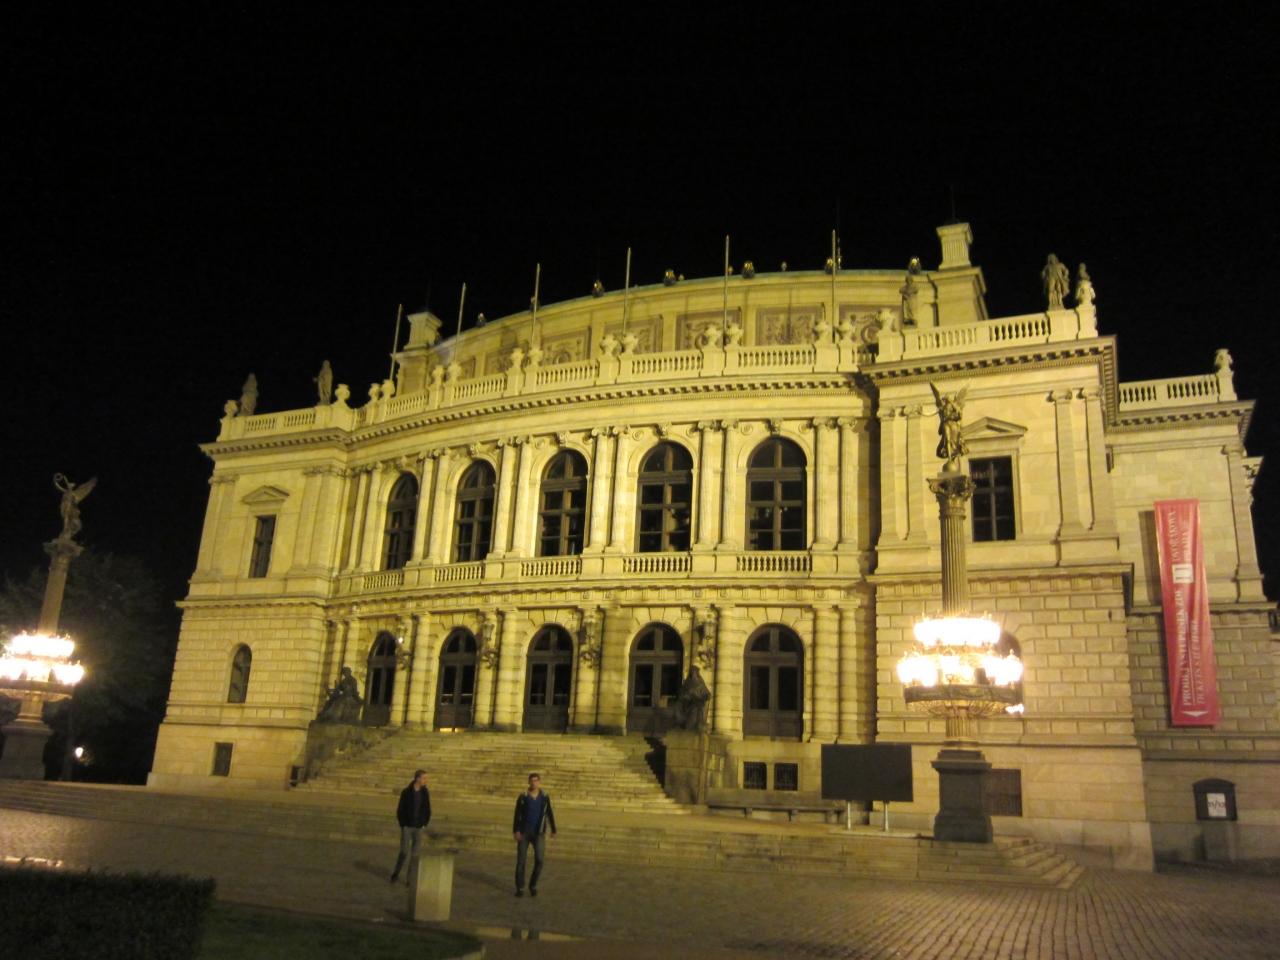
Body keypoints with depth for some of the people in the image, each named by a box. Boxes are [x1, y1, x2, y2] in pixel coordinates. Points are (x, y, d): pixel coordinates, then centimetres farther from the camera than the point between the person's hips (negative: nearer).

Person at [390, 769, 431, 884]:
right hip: (407, 827, -3)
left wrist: (425, 825, 0)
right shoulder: (406, 792, -10)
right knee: (404, 852, -5)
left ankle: (409, 878, 12)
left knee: (414, 854, 2)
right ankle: (396, 873, 21)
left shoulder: (425, 793, 0)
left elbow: (427, 810, 8)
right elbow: (400, 810, -5)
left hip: (418, 828, 3)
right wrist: (402, 825, -9)